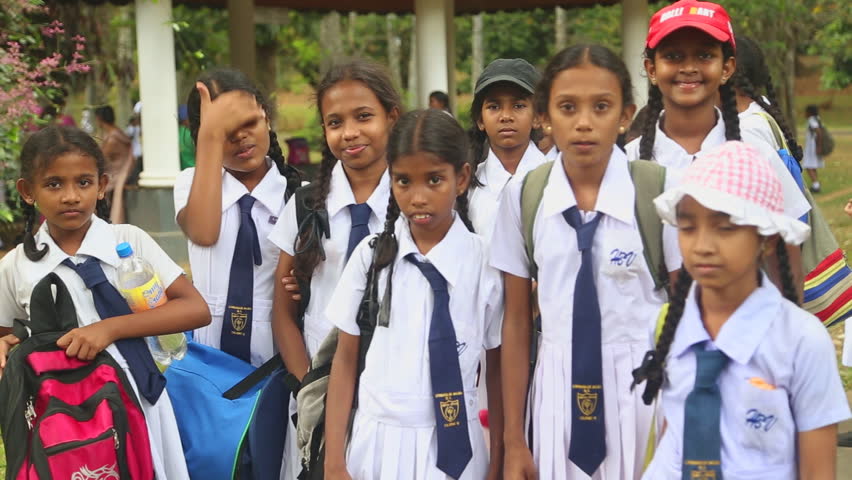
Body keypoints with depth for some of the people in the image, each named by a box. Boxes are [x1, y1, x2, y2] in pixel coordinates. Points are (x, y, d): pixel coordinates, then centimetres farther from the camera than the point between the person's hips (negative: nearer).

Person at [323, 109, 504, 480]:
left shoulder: (485, 261, -5)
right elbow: (346, 358, 2)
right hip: (378, 442, 1)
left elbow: (499, 367, 0)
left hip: (456, 444, -1)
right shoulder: (371, 255, -2)